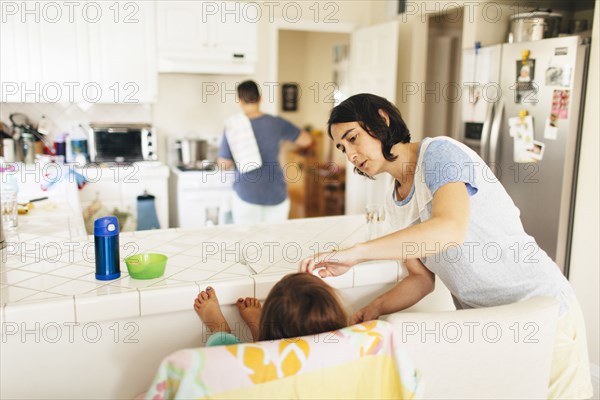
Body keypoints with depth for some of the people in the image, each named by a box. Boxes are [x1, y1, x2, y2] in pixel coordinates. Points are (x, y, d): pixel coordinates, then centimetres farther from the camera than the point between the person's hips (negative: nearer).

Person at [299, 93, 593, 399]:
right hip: (482, 323, 7)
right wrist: (373, 309, -11)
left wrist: (353, 253, -38)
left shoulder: (440, 152, -16)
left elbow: (452, 229, -35)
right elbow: (422, 278, 6)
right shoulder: (393, 204, 7)